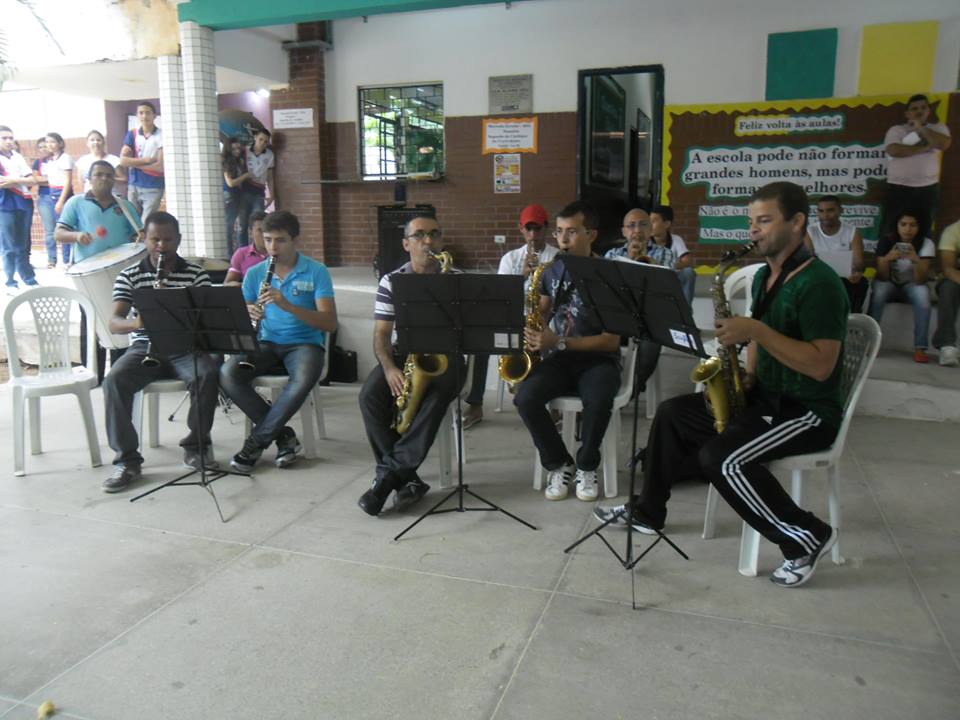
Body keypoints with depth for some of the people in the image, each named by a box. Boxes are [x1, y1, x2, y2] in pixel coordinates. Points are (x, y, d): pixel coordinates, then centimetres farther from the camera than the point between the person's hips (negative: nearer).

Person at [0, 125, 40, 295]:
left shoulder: (18, 157, 13)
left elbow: (32, 181, 5)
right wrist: (22, 181, -6)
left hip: (24, 204, 5)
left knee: (23, 246, 10)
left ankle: (29, 280, 15)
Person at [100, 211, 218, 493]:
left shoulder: (196, 273, 4)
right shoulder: (129, 275, 5)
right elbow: (114, 322, -4)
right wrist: (135, 323, -28)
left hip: (185, 346, -1)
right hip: (144, 346, 1)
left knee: (207, 375, -31)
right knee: (113, 381, -27)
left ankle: (196, 445, -9)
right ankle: (127, 459, -16)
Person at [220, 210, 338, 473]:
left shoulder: (317, 272, -5)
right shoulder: (255, 273, 6)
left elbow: (330, 323, -15)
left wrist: (288, 305, -28)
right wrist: (247, 315, -19)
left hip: (304, 343, -3)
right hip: (267, 342, 4)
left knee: (304, 380, -37)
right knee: (227, 374, -25)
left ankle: (257, 440, -16)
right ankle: (283, 435, -12)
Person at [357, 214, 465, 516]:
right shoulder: (391, 281, 4)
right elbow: (381, 334, -1)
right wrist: (389, 368, -20)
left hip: (442, 357, -1)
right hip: (401, 355, 1)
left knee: (438, 393, -35)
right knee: (370, 395, -28)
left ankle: (388, 474, -30)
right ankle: (406, 478, -22)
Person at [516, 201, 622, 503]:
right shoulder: (553, 270, 8)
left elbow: (611, 341, -12)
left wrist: (560, 343, -21)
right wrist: (533, 330, -4)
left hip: (597, 359, -4)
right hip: (557, 358, 4)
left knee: (598, 400, -36)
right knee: (525, 398, -26)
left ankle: (587, 466, -7)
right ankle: (559, 464, -3)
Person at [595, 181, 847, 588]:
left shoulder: (818, 283, -20)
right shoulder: (765, 276, 9)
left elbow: (821, 365, -26)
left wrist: (757, 332, -30)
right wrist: (747, 376, 0)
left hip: (808, 411, -9)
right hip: (765, 396, 9)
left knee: (721, 457, -28)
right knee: (673, 414, 8)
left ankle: (807, 537, -8)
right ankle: (646, 511, 18)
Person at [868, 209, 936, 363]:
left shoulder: (926, 244, -14)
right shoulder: (887, 241, -14)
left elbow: (921, 280, -23)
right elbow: (883, 277, -17)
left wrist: (916, 261, -41)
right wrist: (887, 259, -36)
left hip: (911, 284, 0)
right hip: (889, 283, 0)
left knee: (922, 293, -32)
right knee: (878, 290, -33)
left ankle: (920, 347, -30)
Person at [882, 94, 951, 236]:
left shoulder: (938, 128, 10)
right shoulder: (896, 130, 3)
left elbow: (944, 144, -11)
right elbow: (894, 150, -16)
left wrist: (921, 129, -9)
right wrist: (925, 148, -11)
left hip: (928, 188, 2)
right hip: (899, 188, -2)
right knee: (892, 228, -3)